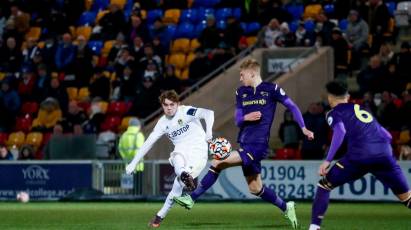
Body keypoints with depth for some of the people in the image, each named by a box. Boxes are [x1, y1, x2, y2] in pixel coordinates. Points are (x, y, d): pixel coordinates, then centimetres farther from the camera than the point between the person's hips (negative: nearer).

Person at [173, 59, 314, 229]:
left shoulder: (271, 89, -4)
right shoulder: (241, 92, 13)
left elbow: (292, 107, 2)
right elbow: (238, 120, 12)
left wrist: (303, 128, -5)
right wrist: (246, 117, -12)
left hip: (257, 146, -7)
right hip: (244, 145, 7)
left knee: (217, 164, -19)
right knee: (255, 189, 12)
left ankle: (191, 198, -14)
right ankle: (286, 208, 29)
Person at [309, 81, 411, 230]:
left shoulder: (334, 113, 15)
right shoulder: (363, 110, 32)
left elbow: (340, 131, -7)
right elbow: (387, 136, 31)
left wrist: (327, 161, -10)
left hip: (359, 156, -4)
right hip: (384, 154, 4)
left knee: (325, 185, 15)